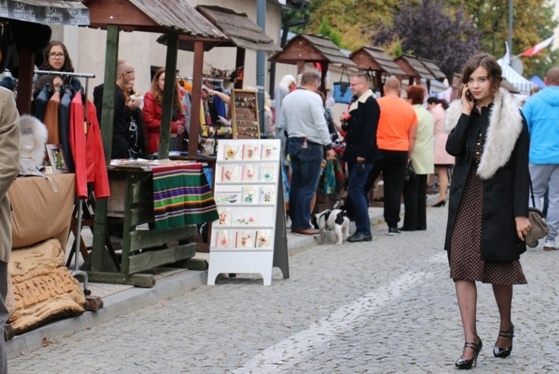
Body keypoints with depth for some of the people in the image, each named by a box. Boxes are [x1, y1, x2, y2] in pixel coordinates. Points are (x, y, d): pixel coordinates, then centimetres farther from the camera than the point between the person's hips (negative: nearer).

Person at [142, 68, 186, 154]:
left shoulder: (174, 97, 19)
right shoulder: (150, 97, -1)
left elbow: (181, 117, 25)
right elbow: (148, 121, -11)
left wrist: (179, 125, -1)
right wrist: (172, 126, -9)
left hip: (176, 143, 6)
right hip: (159, 144, -6)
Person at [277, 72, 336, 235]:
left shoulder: (288, 98, 8)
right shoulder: (314, 98, -13)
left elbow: (281, 124, 12)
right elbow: (321, 125, -16)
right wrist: (328, 146, -11)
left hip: (293, 143, 7)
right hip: (310, 145, -7)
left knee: (296, 185, 12)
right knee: (308, 187, -3)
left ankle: (295, 222, 16)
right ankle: (302, 225, -2)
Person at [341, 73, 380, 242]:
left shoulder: (370, 103, -12)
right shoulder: (357, 103, 17)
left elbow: (369, 131, -19)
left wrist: (362, 155, -22)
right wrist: (346, 124, 3)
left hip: (363, 156, -10)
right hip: (354, 155, 10)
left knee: (355, 191, -12)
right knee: (358, 191, 11)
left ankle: (364, 231, -8)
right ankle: (361, 229, 15)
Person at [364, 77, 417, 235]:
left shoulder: (377, 104, -4)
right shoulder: (409, 109, 7)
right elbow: (412, 137, 9)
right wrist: (408, 157, 16)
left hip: (378, 150, -2)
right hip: (400, 152, 2)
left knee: (363, 185, 10)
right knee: (394, 189, 5)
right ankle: (393, 225, 4)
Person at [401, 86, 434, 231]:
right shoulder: (429, 115, 14)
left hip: (414, 158, -8)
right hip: (426, 159, 9)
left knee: (410, 192, -5)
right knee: (421, 192, 11)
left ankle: (410, 223, -5)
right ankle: (421, 223, 12)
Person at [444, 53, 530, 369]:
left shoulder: (512, 117, -7)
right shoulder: (462, 113, 5)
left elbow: (521, 168, -9)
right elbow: (453, 149, -11)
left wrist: (521, 213, -13)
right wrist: (466, 112, -13)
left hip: (498, 200, -3)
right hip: (466, 200, 3)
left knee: (499, 266, 10)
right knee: (462, 267, -5)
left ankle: (506, 328, 32)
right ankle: (471, 340, -3)